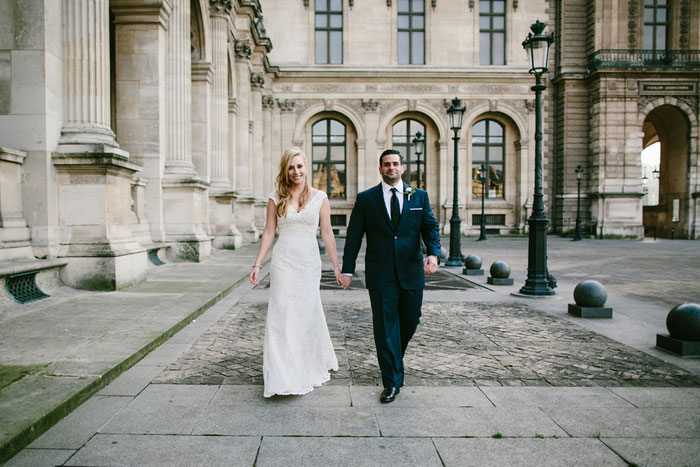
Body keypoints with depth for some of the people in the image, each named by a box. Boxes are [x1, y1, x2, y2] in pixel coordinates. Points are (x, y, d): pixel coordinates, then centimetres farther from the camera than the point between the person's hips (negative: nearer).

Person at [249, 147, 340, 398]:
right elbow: (268, 233, 5)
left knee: (309, 312, 8)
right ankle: (284, 376, 6)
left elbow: (327, 233, 4)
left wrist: (336, 265, 3)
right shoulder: (276, 199, 5)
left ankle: (311, 366, 32)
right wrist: (257, 264, -1)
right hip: (283, 262, 0)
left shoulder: (320, 198, 4)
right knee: (282, 314, -3)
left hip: (309, 262, 0)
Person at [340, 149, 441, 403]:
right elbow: (353, 236, 3)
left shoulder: (419, 196, 9)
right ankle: (392, 382, 11)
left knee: (410, 320, 11)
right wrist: (347, 270, -2)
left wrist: (433, 254, -16)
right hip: (380, 274, -2)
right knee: (385, 325, 1)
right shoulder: (366, 199, 4)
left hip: (411, 272, 2)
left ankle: (394, 356, 42)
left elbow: (430, 227, 3)